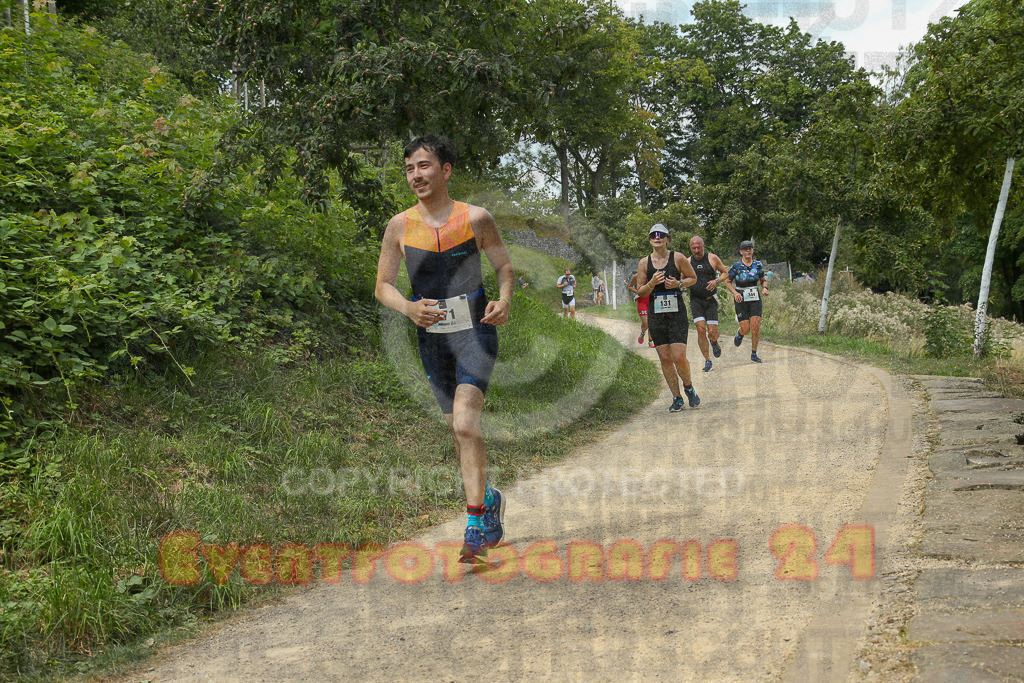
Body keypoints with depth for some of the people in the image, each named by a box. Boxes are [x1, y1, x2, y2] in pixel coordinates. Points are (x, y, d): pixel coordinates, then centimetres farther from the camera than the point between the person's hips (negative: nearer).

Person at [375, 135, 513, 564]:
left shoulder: (475, 218, -4)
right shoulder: (400, 226, -1)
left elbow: (504, 267, 7)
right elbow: (383, 287, 3)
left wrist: (504, 300, -14)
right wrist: (409, 308, -18)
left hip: (475, 332, -3)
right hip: (432, 339, 3)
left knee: (465, 422, -20)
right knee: (459, 427, 14)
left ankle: (475, 525, -14)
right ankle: (488, 499, 37)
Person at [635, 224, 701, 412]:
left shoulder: (678, 258, -1)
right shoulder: (644, 262, 4)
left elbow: (693, 278, 12)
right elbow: (640, 291, 8)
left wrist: (679, 284, -8)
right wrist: (652, 283, -12)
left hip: (677, 314, -2)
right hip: (656, 316, 2)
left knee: (679, 357, -10)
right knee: (665, 359, 2)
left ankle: (688, 388, 18)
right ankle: (676, 398, 15)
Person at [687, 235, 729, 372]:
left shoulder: (712, 258, -1)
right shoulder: (688, 262, 3)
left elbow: (726, 272, 8)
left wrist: (716, 281, -11)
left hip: (711, 300, -1)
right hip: (695, 300, 1)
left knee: (712, 332, -7)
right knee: (701, 329, -13)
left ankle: (714, 343, 31)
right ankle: (707, 360, 0)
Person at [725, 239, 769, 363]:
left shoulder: (758, 264, 3)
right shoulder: (736, 266, -5)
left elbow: (763, 280, 15)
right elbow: (728, 282, 2)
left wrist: (765, 288, -6)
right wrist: (735, 293, -14)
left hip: (755, 299, 2)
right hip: (741, 299, -2)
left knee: (755, 327, -9)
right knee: (746, 329, -4)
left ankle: (754, 354, 5)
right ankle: (740, 333, 35)